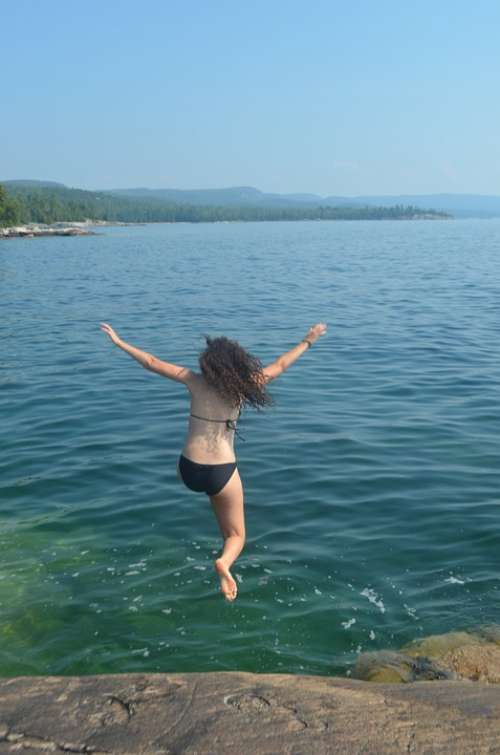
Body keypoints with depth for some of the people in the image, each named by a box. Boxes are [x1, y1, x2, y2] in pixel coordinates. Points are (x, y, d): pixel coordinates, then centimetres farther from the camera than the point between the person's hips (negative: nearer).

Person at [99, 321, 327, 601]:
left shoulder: (195, 381, -2)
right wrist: (308, 341, 18)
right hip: (222, 474, -2)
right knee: (236, 537, 11)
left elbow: (152, 362, 3)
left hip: (188, 471, 3)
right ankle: (224, 562, -18)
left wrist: (119, 342, 14)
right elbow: (280, 365, 6)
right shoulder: (241, 386, -4)